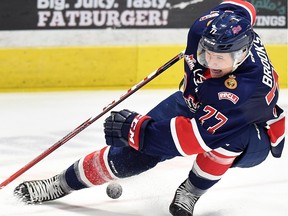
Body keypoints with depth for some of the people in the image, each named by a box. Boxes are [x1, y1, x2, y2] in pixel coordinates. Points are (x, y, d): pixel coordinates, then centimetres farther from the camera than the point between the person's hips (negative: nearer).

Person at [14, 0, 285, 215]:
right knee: (133, 152, -7)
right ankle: (63, 182, 12)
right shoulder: (204, 27, -27)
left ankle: (191, 192, -15)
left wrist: (138, 129, -39)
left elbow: (199, 135, -44)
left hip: (252, 133, -5)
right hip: (193, 103, 5)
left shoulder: (247, 87, -44)